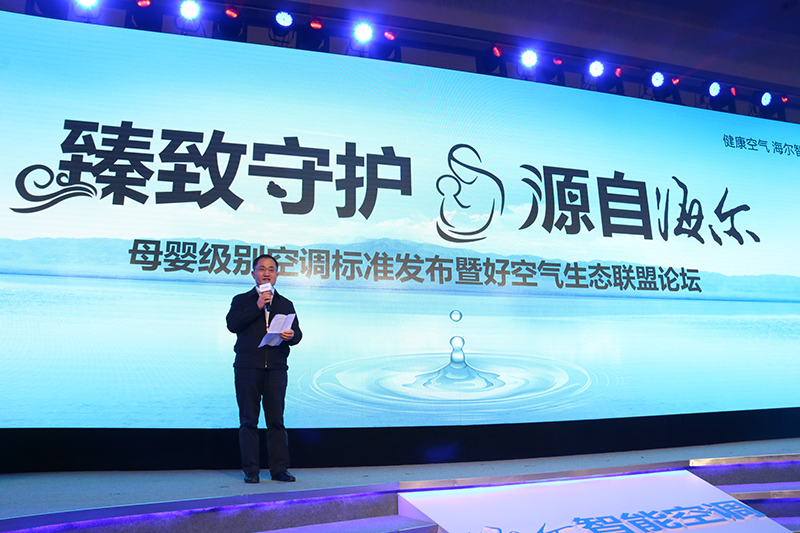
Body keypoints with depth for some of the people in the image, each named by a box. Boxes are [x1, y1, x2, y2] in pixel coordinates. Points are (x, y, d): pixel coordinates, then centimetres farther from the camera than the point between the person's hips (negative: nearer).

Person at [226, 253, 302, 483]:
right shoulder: (241, 300, 13)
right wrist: (258, 306, -11)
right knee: (249, 421, 1)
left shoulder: (286, 304, 18)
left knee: (276, 420, 1)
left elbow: (297, 333, 10)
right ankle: (251, 470, 8)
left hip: (276, 369, 2)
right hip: (247, 367, -1)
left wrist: (290, 336, -13)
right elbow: (232, 325, -6)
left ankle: (279, 469, 7)